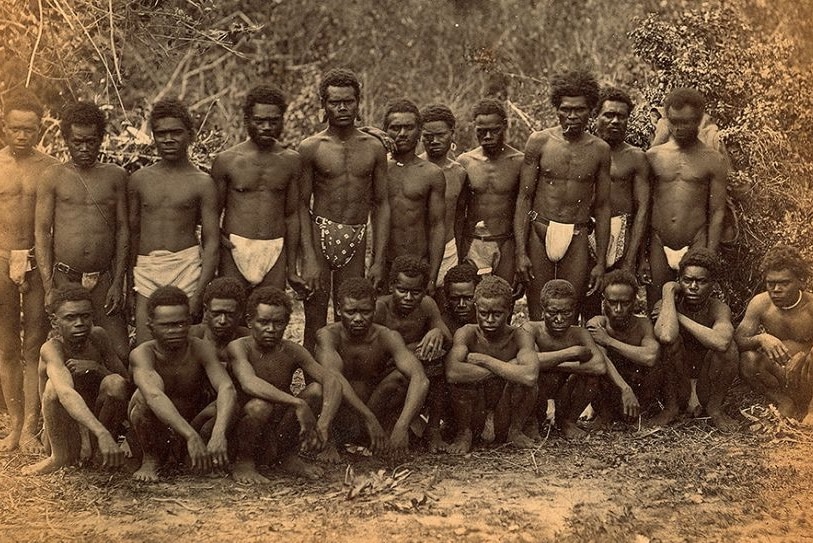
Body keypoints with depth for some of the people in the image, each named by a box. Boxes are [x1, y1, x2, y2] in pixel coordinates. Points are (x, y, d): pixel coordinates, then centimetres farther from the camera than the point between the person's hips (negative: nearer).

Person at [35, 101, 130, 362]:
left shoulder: (116, 176, 9)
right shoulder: (53, 177, 5)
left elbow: (123, 230, 8)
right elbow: (42, 232, 2)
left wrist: (118, 282, 0)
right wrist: (49, 287, -7)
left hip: (104, 280, 1)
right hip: (64, 279, -1)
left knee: (121, 354, -7)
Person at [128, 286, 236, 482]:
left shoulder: (201, 349, -16)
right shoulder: (142, 354, -23)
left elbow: (227, 389, -31)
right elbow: (154, 396, -42)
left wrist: (219, 434, -50)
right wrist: (191, 436, -55)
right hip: (155, 430, -5)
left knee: (227, 406, -20)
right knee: (144, 398, -32)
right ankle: (151, 458, -8)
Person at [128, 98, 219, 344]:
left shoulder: (202, 183, 2)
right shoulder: (140, 179, 11)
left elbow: (211, 241, -1)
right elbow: (133, 232, 18)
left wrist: (199, 291, -11)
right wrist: (129, 282, 13)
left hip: (186, 268, -2)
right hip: (145, 270, 2)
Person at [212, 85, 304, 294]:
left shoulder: (291, 161, 7)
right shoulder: (226, 161, -1)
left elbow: (292, 215, 12)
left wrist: (292, 267, 11)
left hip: (275, 252, 2)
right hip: (235, 249, -2)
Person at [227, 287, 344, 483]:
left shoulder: (292, 352, -1)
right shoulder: (239, 347, -13)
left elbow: (333, 381, -14)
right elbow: (249, 384, -33)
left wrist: (323, 425, -32)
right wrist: (298, 403, -41)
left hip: (279, 435, 4)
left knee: (317, 390, -15)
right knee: (259, 405, -35)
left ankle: (288, 455, 3)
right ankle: (244, 462, -7)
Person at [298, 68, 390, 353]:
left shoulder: (374, 148, 6)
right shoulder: (311, 148, -1)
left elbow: (381, 205, 8)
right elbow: (302, 205, -2)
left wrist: (379, 260, 2)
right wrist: (309, 258, -11)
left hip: (356, 241, 2)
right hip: (320, 235, -2)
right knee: (315, 323, 0)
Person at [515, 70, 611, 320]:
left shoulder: (599, 150, 5)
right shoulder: (539, 142, 0)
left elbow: (602, 207, 10)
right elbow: (524, 197, 1)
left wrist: (601, 262, 7)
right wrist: (521, 252, -6)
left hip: (577, 238, 1)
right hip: (539, 233, -1)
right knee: (538, 317, 0)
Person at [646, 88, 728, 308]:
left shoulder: (712, 161, 3)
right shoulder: (653, 156, 8)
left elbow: (717, 211, 2)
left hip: (694, 245, -2)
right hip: (658, 245, 2)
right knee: (654, 307, 3)